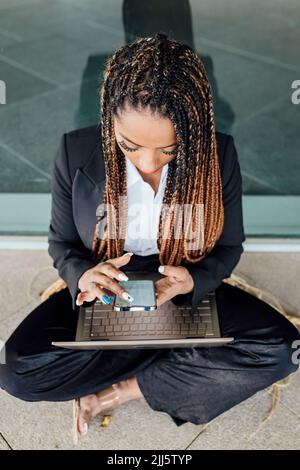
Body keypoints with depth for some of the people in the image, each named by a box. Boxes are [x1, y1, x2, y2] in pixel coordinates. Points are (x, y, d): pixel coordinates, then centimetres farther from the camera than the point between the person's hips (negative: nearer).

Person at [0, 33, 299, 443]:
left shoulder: (220, 156, -15)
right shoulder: (75, 153, -16)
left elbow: (229, 246, -3)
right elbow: (61, 242, -3)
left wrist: (193, 280, -25)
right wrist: (83, 274, -26)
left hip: (188, 294, 1)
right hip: (104, 296, 0)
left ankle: (116, 392, -13)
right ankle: (179, 360, -9)